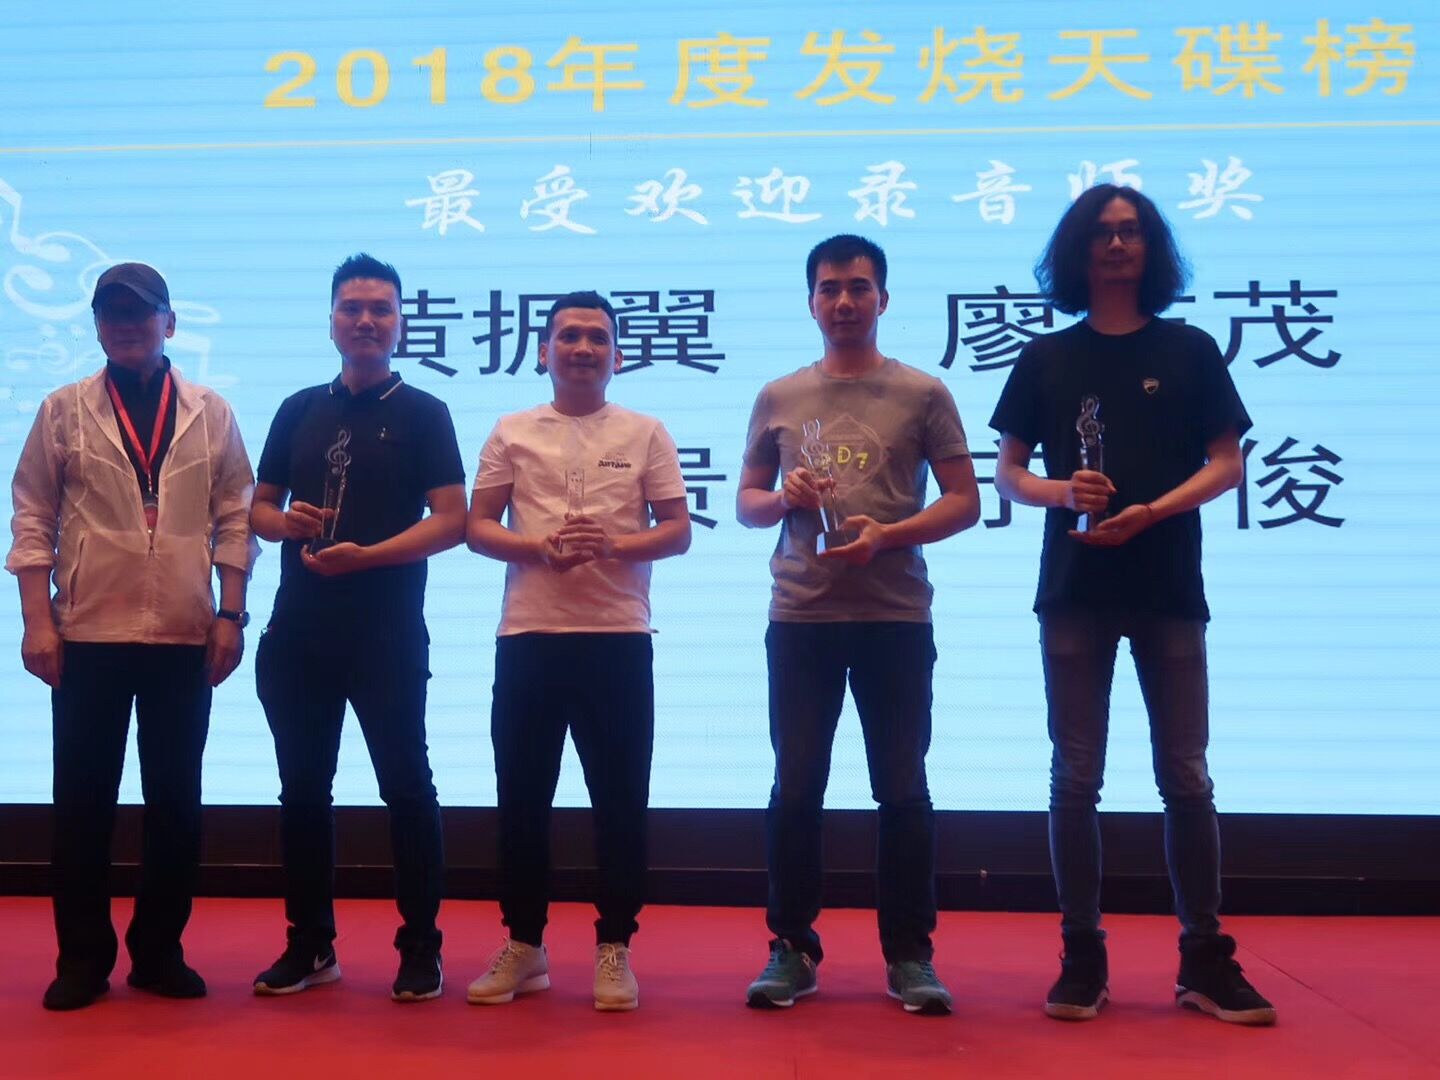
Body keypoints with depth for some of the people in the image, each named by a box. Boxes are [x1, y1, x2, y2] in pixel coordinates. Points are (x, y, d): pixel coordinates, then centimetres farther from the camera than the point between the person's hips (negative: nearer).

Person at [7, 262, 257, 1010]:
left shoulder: (211, 415, 6)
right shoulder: (64, 411, 4)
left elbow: (234, 521, 4)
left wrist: (230, 616, -3)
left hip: (184, 637, 1)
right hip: (88, 635, 0)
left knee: (175, 801, 7)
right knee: (83, 801, 5)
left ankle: (159, 951, 20)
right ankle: (83, 958, 18)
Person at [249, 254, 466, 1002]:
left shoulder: (423, 413, 0)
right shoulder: (299, 409, 12)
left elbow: (452, 521, -9)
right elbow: (259, 508, 16)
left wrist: (365, 555, -20)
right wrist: (286, 522, -8)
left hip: (387, 632, -4)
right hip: (298, 630, 5)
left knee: (405, 785, 0)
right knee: (303, 787, 10)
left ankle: (420, 949, 10)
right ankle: (310, 944, 22)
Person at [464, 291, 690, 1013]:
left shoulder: (646, 433, 7)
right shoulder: (512, 433, 9)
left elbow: (678, 532, 4)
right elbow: (476, 528, 6)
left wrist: (615, 545, -15)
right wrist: (542, 549, -12)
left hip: (619, 637, -1)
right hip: (528, 637, 1)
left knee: (620, 801, 3)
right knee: (522, 798, 7)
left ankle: (613, 951, 15)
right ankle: (524, 946, 21)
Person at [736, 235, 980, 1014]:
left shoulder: (923, 393, 3)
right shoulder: (778, 397, 9)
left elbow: (964, 501, 1)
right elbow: (745, 503, 14)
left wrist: (888, 533, -15)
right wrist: (784, 500, -8)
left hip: (896, 617, -1)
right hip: (800, 618, 2)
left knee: (901, 789, 4)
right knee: (796, 786, 6)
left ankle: (910, 955, 16)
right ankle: (792, 949, 18)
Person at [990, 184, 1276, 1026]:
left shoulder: (1190, 350, 7)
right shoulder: (1045, 358, 8)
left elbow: (1227, 463, 3)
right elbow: (1009, 473, 8)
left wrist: (1151, 511, -14)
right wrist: (1061, 491, -14)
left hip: (1168, 588, 0)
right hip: (1074, 589, 1)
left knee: (1186, 777, 3)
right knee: (1076, 778, 3)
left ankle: (1206, 960, 13)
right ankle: (1084, 958, 12)